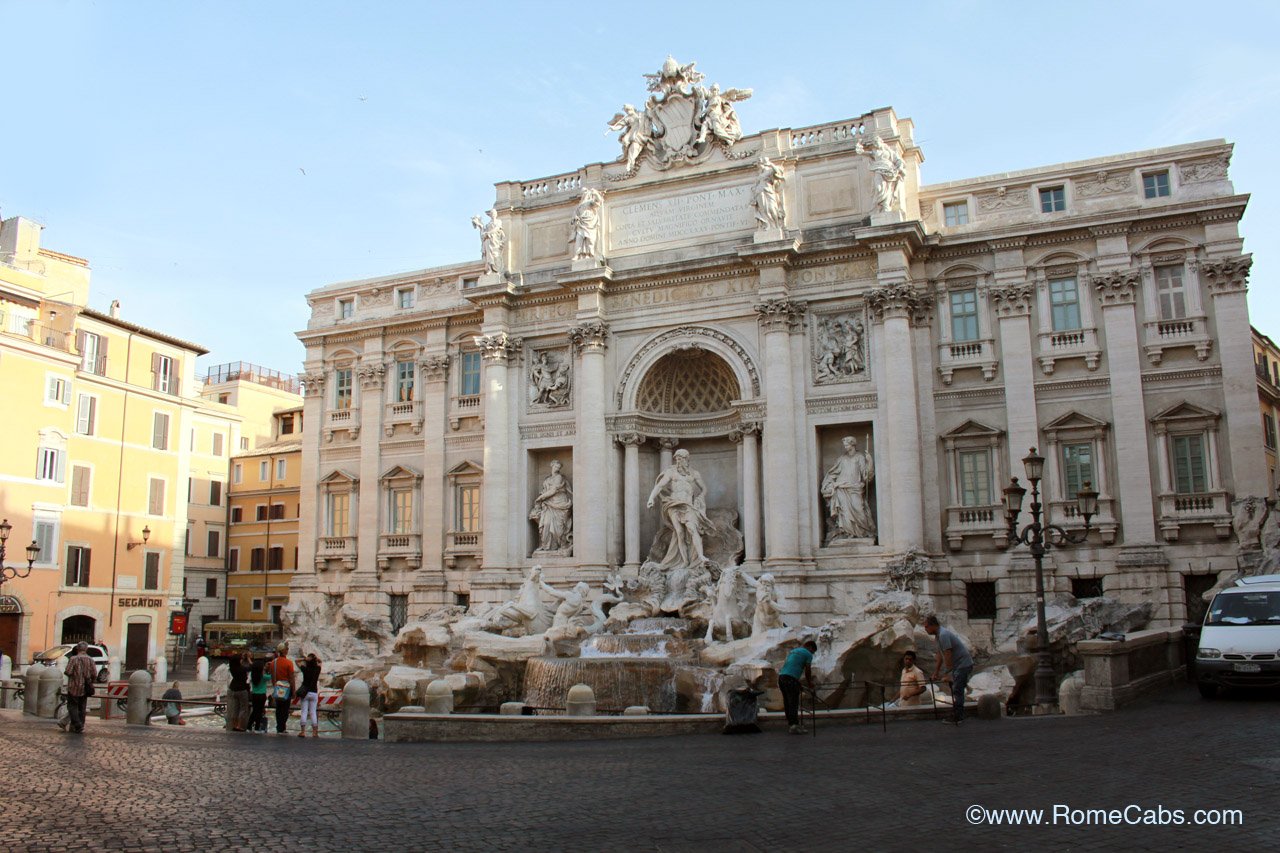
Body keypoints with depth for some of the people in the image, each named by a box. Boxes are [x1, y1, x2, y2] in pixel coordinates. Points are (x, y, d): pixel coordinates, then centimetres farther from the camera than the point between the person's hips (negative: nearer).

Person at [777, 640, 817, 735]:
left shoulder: (793, 651, 28)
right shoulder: (808, 654, 5)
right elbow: (807, 670, 2)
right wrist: (809, 683, 18)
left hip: (781, 676, 8)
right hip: (791, 679, -8)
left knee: (787, 702, 13)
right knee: (794, 703, -7)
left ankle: (790, 723, 19)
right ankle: (794, 726, -11)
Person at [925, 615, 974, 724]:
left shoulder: (943, 635, -20)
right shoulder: (939, 634, 12)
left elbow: (948, 654, -24)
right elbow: (940, 655, 19)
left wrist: (947, 672, -22)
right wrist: (936, 672, 22)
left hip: (963, 664, -10)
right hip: (958, 665, 10)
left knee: (957, 691, -10)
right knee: (956, 690, 12)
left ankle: (957, 717, -7)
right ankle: (958, 715, 16)